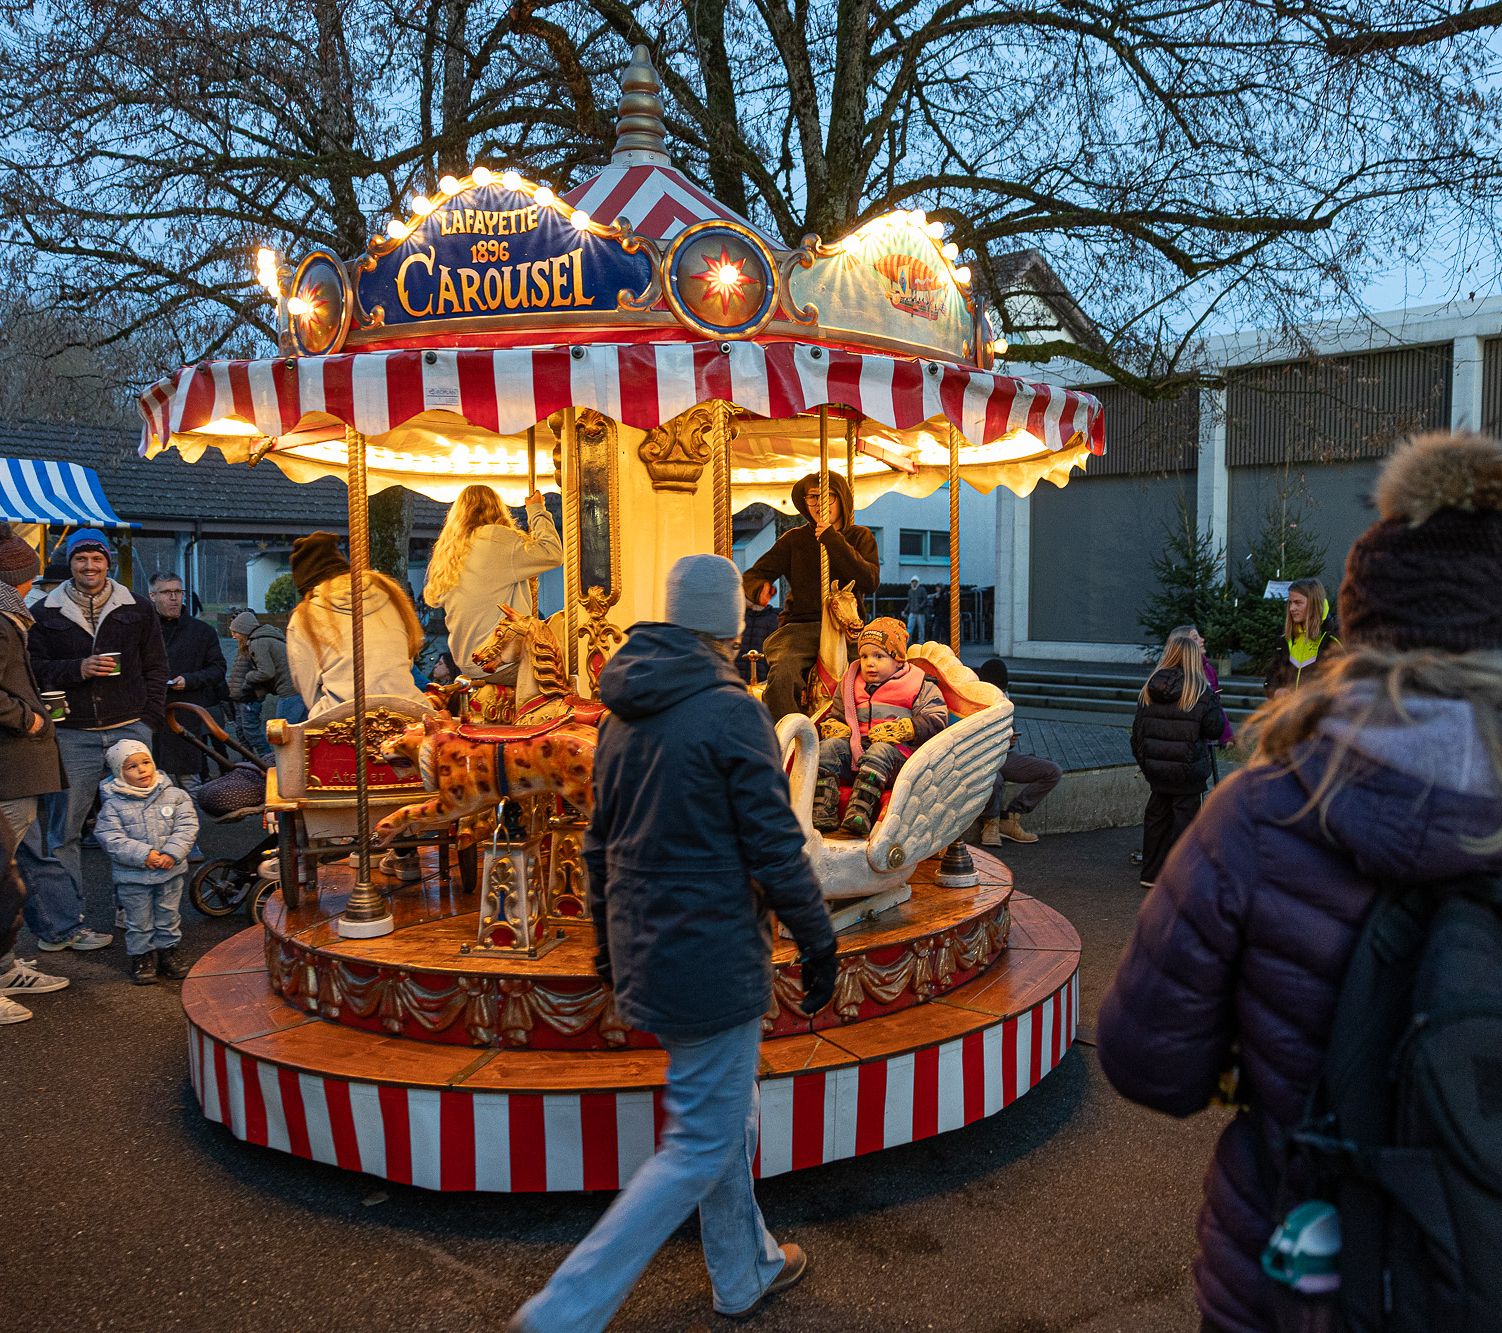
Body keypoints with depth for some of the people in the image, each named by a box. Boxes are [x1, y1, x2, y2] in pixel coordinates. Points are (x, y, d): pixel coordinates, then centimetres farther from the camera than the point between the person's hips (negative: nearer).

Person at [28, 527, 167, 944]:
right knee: (64, 830, 1)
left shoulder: (137, 610, 10)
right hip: (73, 736, 0)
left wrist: (150, 719, 3)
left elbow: (155, 668, 12)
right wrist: (79, 670, -13)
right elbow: (34, 670, 4)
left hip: (130, 730, 1)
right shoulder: (45, 613, 8)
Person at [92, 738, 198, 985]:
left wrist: (172, 854, -20)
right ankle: (142, 955, 24)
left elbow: (186, 827, -6)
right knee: (139, 920, 9)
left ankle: (168, 949, 30)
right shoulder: (113, 804, -8)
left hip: (171, 871, 2)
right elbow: (111, 838, -14)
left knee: (168, 915, 15)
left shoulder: (175, 796, -3)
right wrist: (144, 855, -22)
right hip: (132, 876, -2)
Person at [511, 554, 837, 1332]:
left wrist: (608, 941, 24)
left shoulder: (624, 714, 6)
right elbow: (775, 849, -17)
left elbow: (600, 843, 14)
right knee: (701, 1147, 3)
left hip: (643, 955, 8)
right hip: (713, 960, -8)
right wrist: (818, 942, -5)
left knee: (725, 1113, 23)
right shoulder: (731, 713, -17)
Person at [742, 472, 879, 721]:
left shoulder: (860, 537, 13)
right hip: (800, 627, 0)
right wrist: (759, 590, -15)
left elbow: (870, 583, -3)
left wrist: (833, 541, -9)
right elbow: (752, 576, 11)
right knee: (782, 672, -32)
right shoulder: (794, 540, 13)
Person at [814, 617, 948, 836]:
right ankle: (822, 815, -33)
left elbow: (935, 720, -3)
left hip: (898, 751, -4)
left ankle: (859, 814, -52)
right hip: (855, 747, 5)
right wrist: (833, 727, 4)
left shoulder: (920, 687, 8)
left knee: (879, 751, -37)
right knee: (827, 748, -22)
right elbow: (834, 716, 30)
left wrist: (902, 729, -17)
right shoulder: (850, 686, 23)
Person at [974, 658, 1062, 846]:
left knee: (1054, 771, -8)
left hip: (1004, 755, 7)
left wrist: (1010, 742, -5)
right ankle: (990, 822, -8)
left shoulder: (1003, 697, 12)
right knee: (994, 779, -42)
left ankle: (1010, 818, -8)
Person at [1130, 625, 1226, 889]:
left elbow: (1138, 728, 7)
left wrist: (1142, 759, 19)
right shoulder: (1200, 690, -14)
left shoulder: (1150, 688, 1)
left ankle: (1151, 874, 24)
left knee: (1157, 817, 16)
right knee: (1186, 819, 4)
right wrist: (1215, 705, 8)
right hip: (1188, 770, -5)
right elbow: (1215, 728, -10)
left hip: (1155, 768, 5)